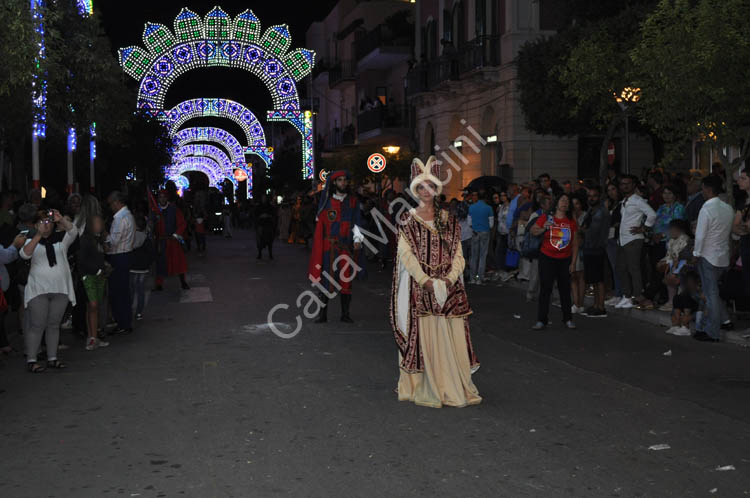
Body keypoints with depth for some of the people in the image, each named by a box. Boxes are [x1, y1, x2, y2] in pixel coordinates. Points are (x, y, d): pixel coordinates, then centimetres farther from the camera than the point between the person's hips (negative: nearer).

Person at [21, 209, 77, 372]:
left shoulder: (61, 240, 11)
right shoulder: (32, 241, 7)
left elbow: (73, 231, -8)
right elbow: (25, 254, -14)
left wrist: (61, 220, -24)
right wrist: (39, 235, -22)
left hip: (60, 290, 3)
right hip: (38, 290, -3)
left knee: (54, 325, 9)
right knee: (37, 325, -5)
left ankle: (52, 358, 15)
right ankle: (31, 360, -1)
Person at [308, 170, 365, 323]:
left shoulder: (353, 201, 10)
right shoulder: (327, 201, 6)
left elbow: (357, 222, 2)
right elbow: (321, 224, 2)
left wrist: (357, 239, -15)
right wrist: (319, 248, -5)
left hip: (347, 246, 2)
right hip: (330, 246, -2)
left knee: (346, 279, 3)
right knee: (329, 279, -6)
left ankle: (345, 313, 10)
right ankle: (323, 313, -2)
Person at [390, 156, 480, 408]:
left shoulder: (448, 219, 10)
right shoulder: (408, 219, 1)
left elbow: (458, 253, 6)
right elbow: (406, 254, -7)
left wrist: (449, 279, -11)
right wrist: (426, 281, -16)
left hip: (448, 286, 3)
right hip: (418, 286, -3)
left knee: (452, 336, 0)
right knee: (423, 336, -4)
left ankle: (457, 386, 9)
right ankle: (427, 390, 3)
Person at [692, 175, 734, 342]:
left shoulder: (706, 209, -19)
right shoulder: (728, 208, 4)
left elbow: (700, 236, -18)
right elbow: (729, 230, 12)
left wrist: (696, 253, -2)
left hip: (708, 257, -7)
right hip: (724, 258, 7)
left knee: (711, 295, 0)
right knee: (713, 292, 21)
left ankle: (712, 333, 5)